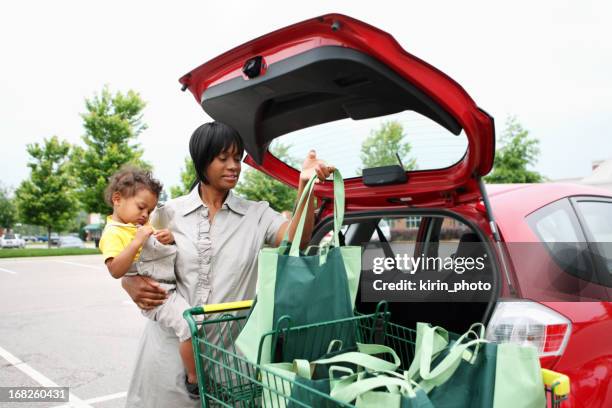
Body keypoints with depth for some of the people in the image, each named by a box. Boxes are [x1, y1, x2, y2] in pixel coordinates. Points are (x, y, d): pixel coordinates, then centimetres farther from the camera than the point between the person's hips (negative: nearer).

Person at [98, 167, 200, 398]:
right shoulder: (113, 233, -7)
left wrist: (170, 239, 6)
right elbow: (116, 270, -21)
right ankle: (194, 380, -9)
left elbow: (162, 250, 29)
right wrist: (137, 242, -24)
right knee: (190, 324, -28)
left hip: (176, 285, 10)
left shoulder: (143, 226, 19)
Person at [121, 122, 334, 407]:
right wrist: (131, 284, -9)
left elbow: (296, 239, -16)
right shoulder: (169, 213, 3)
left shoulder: (256, 214, 2)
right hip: (171, 344, 1)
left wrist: (305, 185, -29)